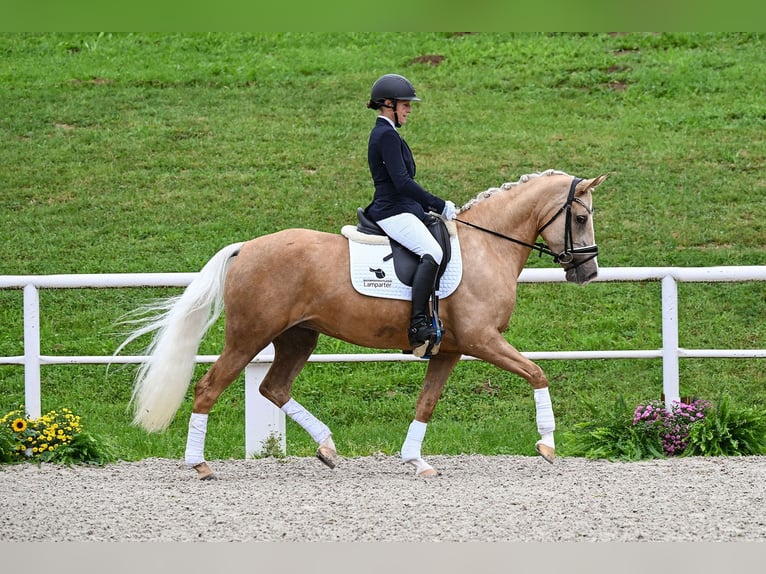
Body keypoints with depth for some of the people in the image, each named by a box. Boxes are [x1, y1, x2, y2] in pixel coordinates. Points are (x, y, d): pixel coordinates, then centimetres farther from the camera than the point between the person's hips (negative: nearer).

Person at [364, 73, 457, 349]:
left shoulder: (384, 134, 21)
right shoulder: (387, 135, -12)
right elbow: (402, 181, -21)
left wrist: (432, 207, 18)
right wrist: (439, 206, -16)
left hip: (401, 210, 11)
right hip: (394, 213, -11)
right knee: (432, 252, -31)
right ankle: (419, 324, -41)